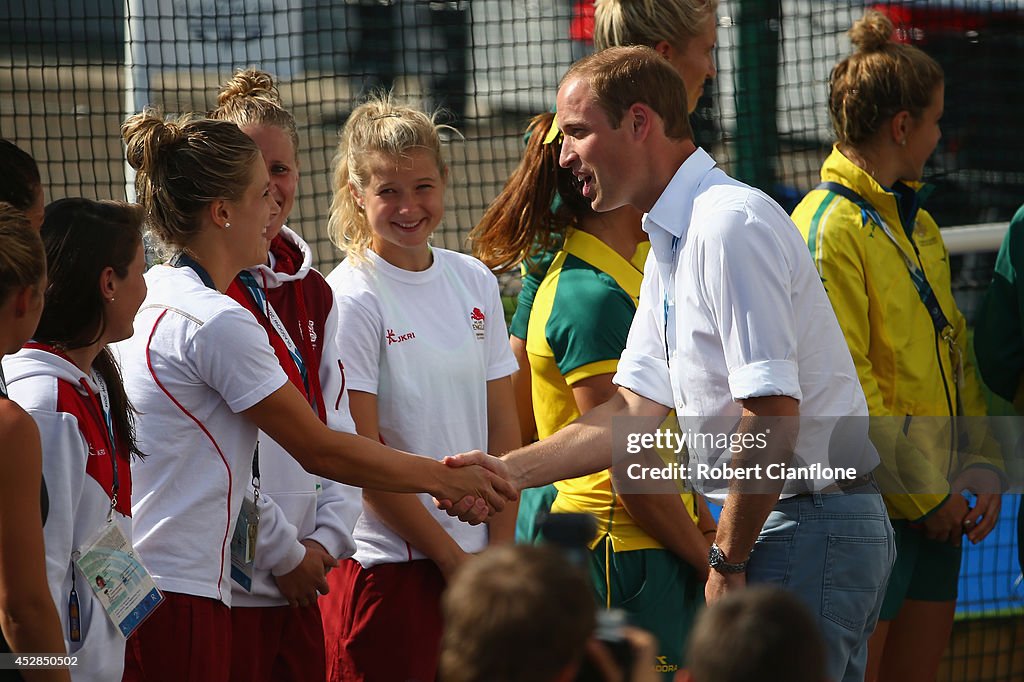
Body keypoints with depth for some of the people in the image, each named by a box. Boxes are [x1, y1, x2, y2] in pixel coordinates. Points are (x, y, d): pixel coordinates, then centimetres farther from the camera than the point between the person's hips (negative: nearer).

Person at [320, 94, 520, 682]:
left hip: (476, 559, 5)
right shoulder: (351, 299, -8)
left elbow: (503, 428, 10)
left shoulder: (474, 281, 9)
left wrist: (499, 549, 0)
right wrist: (450, 557, -9)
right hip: (388, 563, -5)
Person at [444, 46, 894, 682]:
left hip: (811, 527, -10)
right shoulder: (671, 246, 17)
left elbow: (772, 414, -22)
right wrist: (507, 471, 9)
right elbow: (637, 409, 17)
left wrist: (727, 562, -15)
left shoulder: (730, 224, -16)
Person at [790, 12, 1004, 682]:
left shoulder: (918, 224, 16)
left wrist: (982, 465, 4)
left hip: (934, 508, 9)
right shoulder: (830, 228, -13)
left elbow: (956, 352, 18)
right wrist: (923, 495, -14)